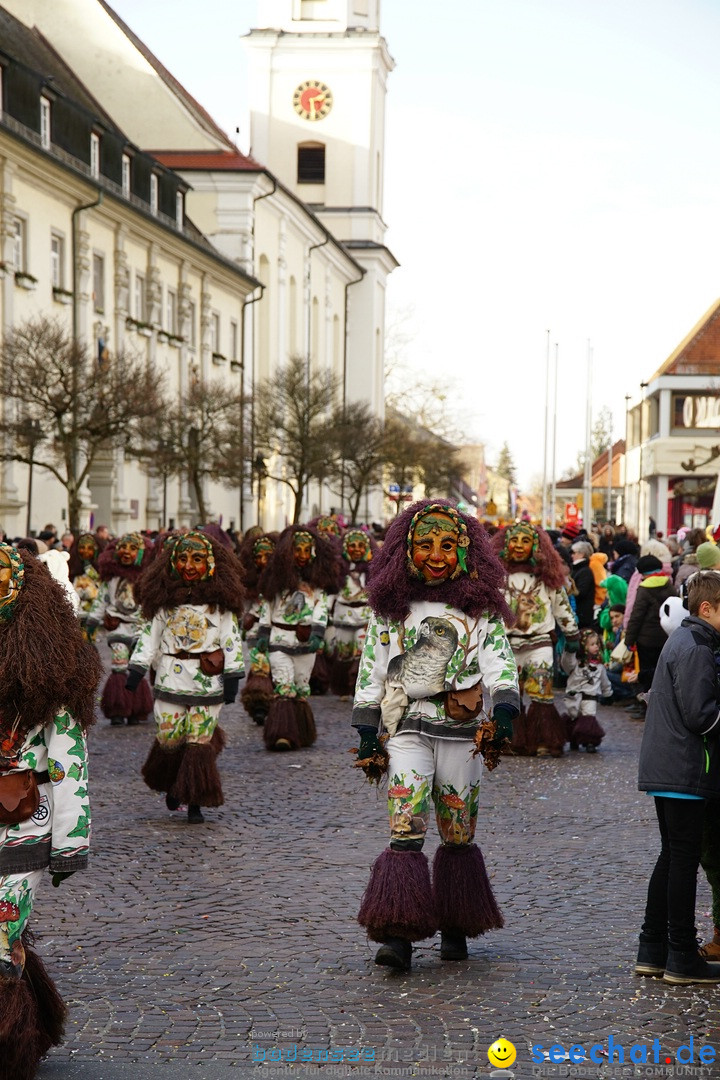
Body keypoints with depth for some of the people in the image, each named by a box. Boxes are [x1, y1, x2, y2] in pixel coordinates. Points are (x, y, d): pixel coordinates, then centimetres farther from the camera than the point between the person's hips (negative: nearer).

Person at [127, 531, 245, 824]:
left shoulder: (221, 599, 1)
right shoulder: (164, 596, 4)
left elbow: (232, 638, 2)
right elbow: (149, 633, 5)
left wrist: (232, 678, -3)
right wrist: (136, 669, -2)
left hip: (208, 679, -1)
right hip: (171, 677, 1)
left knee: (199, 741, 0)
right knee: (169, 738, 1)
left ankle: (195, 802, 8)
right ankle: (172, 786, 27)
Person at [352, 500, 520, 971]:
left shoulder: (481, 605, 8)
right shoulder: (391, 604, 10)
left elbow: (500, 660, -1)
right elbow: (371, 668, 12)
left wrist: (504, 711, -18)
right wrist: (367, 731, 7)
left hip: (463, 729, 0)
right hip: (408, 727, 0)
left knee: (458, 834, 6)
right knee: (405, 828, -14)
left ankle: (456, 929, 21)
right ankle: (398, 933, -17)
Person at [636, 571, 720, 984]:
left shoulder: (684, 641, 15)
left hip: (667, 769, 10)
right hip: (685, 772, -10)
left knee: (672, 857, 15)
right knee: (684, 860, -3)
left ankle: (653, 950, 20)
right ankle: (683, 958, 3)